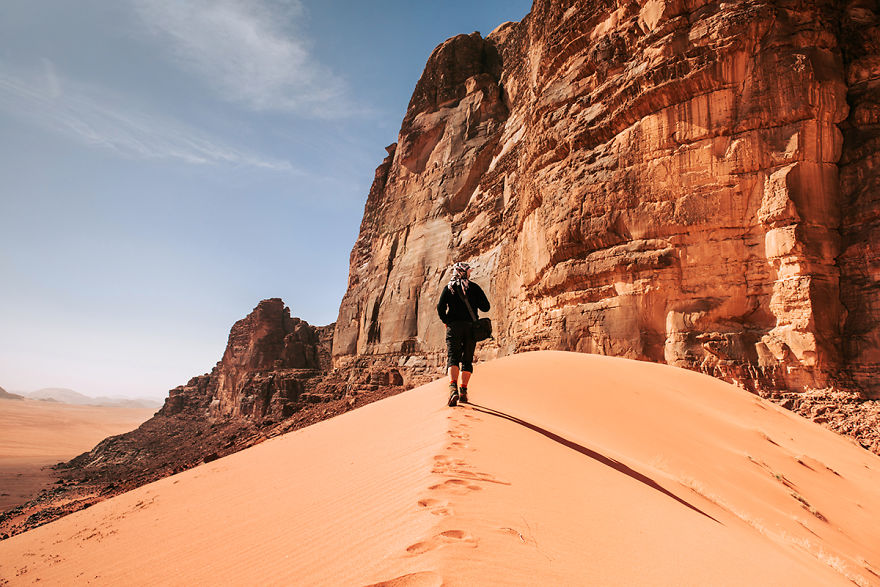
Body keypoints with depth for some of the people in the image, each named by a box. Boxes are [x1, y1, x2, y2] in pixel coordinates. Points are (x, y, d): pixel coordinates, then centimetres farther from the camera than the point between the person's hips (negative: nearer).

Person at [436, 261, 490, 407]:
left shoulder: (449, 287, 7)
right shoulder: (474, 287, 8)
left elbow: (440, 307, -3)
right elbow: (486, 307, 3)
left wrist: (446, 321, 12)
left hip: (454, 326, -1)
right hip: (471, 326, 1)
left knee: (452, 357, -7)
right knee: (467, 359, 10)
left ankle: (453, 388, -29)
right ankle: (463, 391, 6)